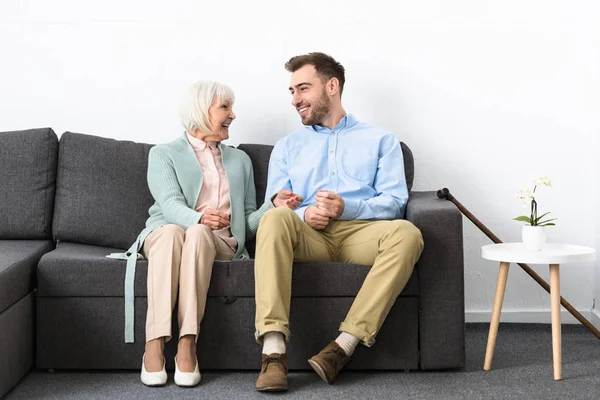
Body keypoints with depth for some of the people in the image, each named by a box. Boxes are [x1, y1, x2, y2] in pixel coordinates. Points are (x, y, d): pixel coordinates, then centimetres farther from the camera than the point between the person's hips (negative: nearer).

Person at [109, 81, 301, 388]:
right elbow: (170, 204, -7)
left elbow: (247, 223, 20)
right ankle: (154, 345, -44)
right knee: (172, 232, -38)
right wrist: (199, 217, -30)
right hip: (164, 233, -1)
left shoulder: (240, 160, 26)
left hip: (220, 241, 2)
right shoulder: (164, 154, 14)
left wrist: (274, 205, -2)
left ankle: (187, 345, -44)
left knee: (198, 234, -35)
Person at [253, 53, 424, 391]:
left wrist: (347, 207, -14)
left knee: (406, 233, -34)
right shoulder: (287, 147, 27)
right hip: (306, 235, 1)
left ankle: (344, 345, -36)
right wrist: (303, 214, -11)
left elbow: (394, 201, 6)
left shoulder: (381, 140, 20)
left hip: (360, 232, -1)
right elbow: (275, 205, 14)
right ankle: (274, 351, -42)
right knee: (275, 219, -34)